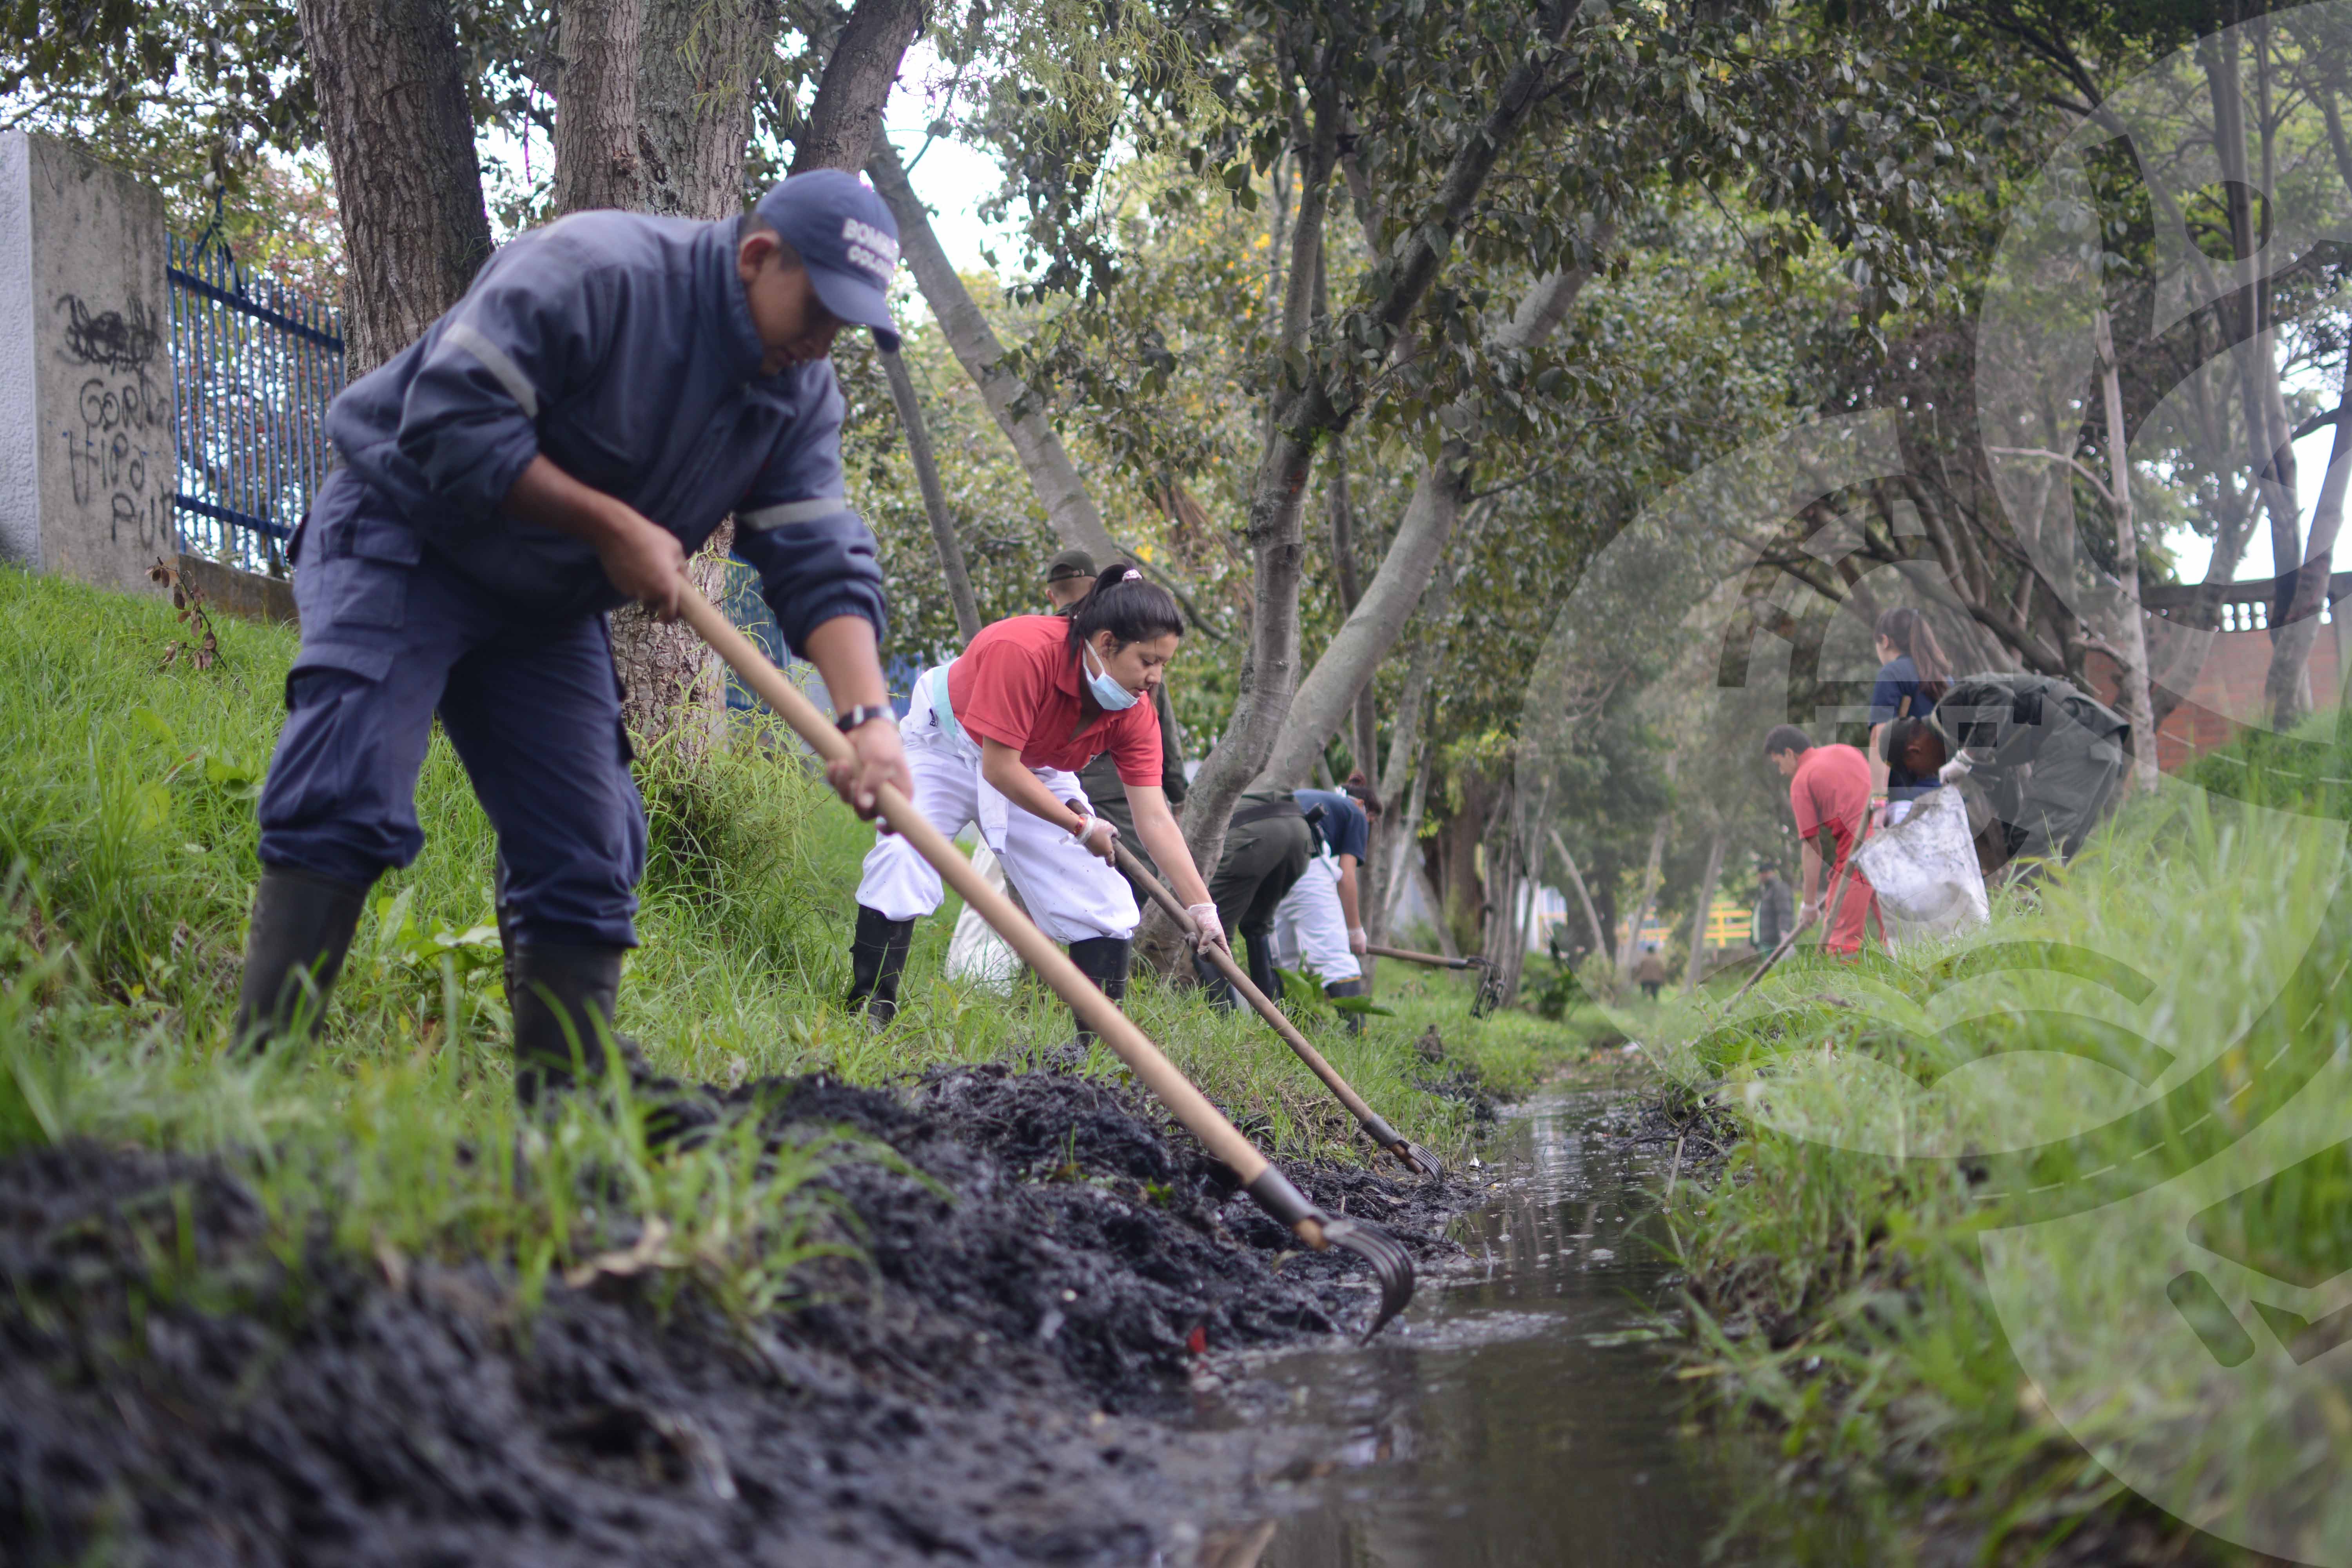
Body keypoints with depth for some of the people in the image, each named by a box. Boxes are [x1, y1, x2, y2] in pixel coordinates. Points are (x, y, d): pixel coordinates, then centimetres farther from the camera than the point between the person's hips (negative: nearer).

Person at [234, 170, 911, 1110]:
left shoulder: (801, 396, -2)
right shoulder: (591, 272, -24)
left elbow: (823, 567, -9)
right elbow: (450, 419, -28)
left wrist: (868, 716, -26)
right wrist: (615, 526, -25)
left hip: (546, 609, 7)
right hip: (401, 542, -7)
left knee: (587, 857, 0)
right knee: (349, 798, -23)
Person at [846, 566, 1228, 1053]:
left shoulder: (1134, 714, -20)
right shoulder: (1023, 650, -39)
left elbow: (1155, 819, -20)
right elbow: (1000, 768, -35)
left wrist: (1203, 908, -26)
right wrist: (1080, 826, -26)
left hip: (1036, 773, 5)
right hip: (947, 746, -5)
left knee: (1105, 900, -7)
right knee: (901, 855, -28)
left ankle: (1100, 1037, 0)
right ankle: (869, 1008, -19)